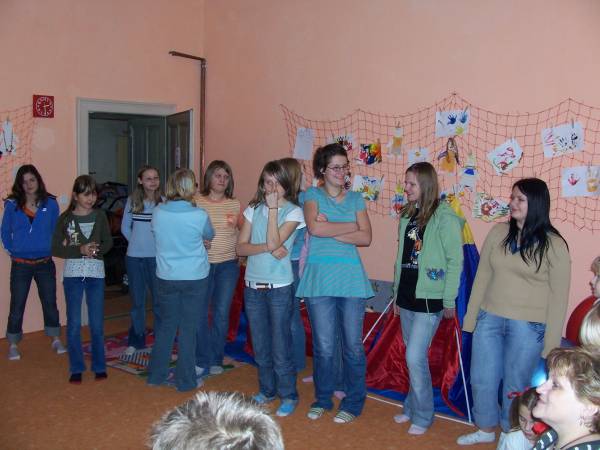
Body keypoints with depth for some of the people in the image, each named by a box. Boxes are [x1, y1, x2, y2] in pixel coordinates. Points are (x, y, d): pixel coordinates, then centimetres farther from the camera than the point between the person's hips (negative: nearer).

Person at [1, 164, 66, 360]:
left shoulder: (50, 203, -2)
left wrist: (51, 248, 1)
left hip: (45, 263, 1)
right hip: (20, 265, -1)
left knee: (50, 302, 11)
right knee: (17, 305, 6)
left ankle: (56, 340, 26)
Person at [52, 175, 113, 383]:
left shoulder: (100, 215, 4)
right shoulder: (65, 218, -2)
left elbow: (108, 242, 8)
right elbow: (55, 248, -3)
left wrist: (97, 250, -12)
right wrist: (80, 250, -16)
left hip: (96, 274, 1)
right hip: (73, 274, -1)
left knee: (97, 324, 5)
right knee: (74, 324, 3)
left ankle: (99, 366, 19)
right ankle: (76, 368, 16)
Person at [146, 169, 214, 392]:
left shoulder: (157, 212, -7)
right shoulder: (199, 215, -15)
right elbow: (209, 235, 5)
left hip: (166, 278, 3)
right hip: (194, 278, -3)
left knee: (166, 325, 17)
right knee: (188, 328, 7)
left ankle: (156, 374, 28)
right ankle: (186, 380, 16)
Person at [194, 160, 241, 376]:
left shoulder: (235, 204, 4)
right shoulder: (196, 202, -1)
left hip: (228, 265, 1)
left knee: (221, 313, 5)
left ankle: (216, 360, 20)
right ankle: (202, 360, 17)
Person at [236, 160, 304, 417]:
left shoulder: (293, 212, -6)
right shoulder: (253, 210, 6)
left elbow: (273, 242, -19)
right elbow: (241, 247, -1)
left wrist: (272, 208, -16)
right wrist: (269, 248, -16)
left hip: (279, 287, -4)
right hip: (253, 286, 5)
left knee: (280, 345, 0)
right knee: (259, 344, 14)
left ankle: (288, 395, 16)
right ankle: (267, 390, 30)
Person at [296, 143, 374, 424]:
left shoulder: (356, 199, 11)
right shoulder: (312, 196, 5)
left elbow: (366, 238, -2)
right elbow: (315, 227, -15)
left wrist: (330, 231, -9)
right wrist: (351, 226, -6)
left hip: (351, 278, 2)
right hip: (319, 278, -1)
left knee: (353, 345, 5)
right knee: (323, 345, 5)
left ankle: (353, 403, 20)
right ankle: (322, 399, 25)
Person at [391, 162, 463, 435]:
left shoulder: (445, 218, -11)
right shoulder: (407, 216, 10)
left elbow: (455, 261, -11)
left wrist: (449, 301, -11)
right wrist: (398, 293, 17)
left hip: (429, 300, -7)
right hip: (407, 297, 7)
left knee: (415, 357, -7)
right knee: (413, 356, 16)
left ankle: (422, 416, 9)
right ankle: (412, 407, 29)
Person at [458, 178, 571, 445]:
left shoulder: (553, 245, -8)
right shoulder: (498, 233, 2)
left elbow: (558, 296, -5)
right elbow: (482, 277, 7)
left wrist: (551, 342, -6)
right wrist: (472, 316, 8)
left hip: (527, 327, -4)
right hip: (489, 319, 4)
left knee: (515, 386, 9)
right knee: (481, 380, 13)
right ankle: (486, 429, 36)